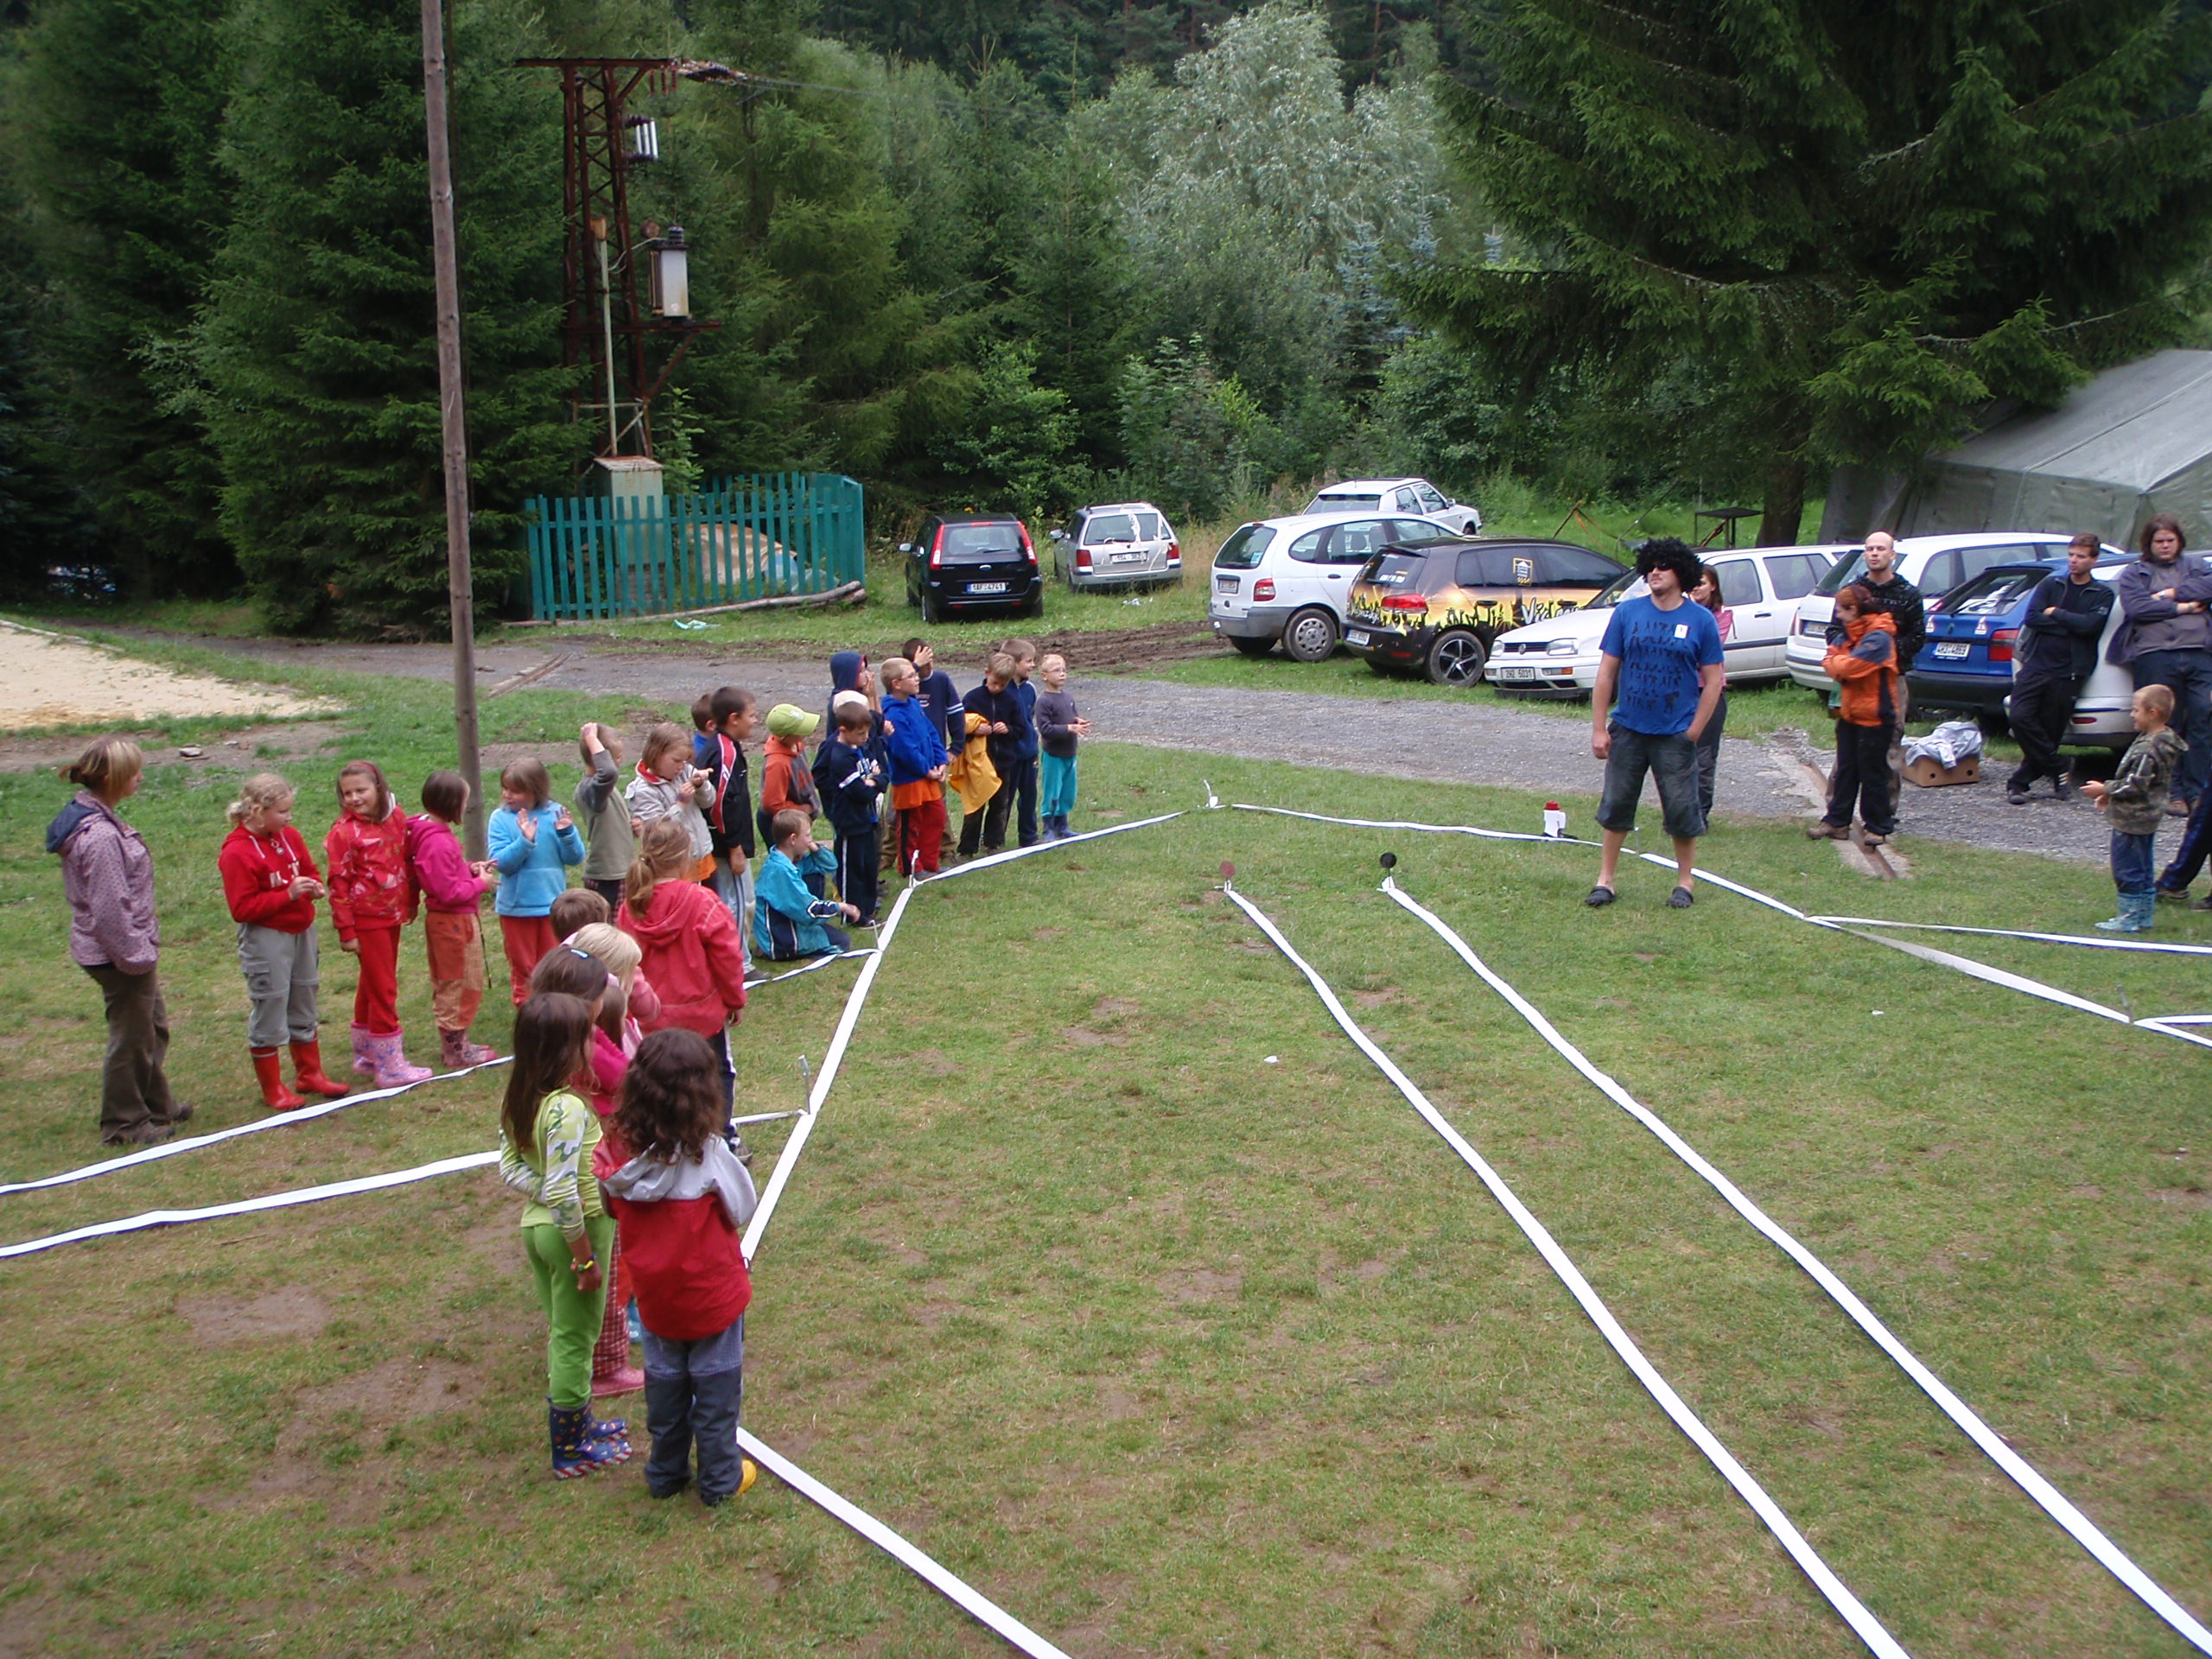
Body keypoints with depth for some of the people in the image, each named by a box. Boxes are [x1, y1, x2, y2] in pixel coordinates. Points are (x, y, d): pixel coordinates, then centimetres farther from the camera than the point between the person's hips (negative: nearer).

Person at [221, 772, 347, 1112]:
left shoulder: (289, 836, 4)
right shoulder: (237, 853, -18)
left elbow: (309, 868, 20)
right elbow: (242, 908, -19)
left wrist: (314, 886, -4)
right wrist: (288, 895, -25)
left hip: (301, 931, 8)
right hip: (266, 939, -8)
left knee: (304, 1005, 18)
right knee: (270, 1010, 0)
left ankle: (310, 1073, 31)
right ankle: (271, 1088, 12)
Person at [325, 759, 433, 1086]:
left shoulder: (395, 818, 3)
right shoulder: (343, 832, -14)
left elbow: (406, 862, 15)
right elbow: (338, 885, -13)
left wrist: (412, 901, 14)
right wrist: (346, 932, -14)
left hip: (392, 915, 7)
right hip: (367, 920, -6)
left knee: (372, 985, 18)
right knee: (383, 989, -3)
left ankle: (366, 1056, 30)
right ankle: (390, 1066, 3)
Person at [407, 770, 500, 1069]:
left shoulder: (431, 834, 7)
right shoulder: (440, 843, -25)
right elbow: (449, 892, -25)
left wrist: (470, 868, 3)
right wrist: (480, 883, -12)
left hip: (441, 919, 11)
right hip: (454, 921, -11)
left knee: (446, 986, 18)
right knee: (462, 985, 1)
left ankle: (454, 1044, 29)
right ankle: (456, 1050, 10)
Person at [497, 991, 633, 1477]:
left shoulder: (516, 1100, -2)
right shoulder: (567, 1109, -27)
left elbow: (510, 1169, 2)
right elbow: (563, 1194, -28)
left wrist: (544, 1191, -6)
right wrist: (586, 1257, -20)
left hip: (535, 1224, 8)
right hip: (574, 1229, -8)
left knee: (562, 1334, 23)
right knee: (575, 1341, 8)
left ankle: (577, 1424, 39)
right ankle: (572, 1450, 22)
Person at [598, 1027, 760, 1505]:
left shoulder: (619, 1150, -15)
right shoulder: (707, 1154, -26)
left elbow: (614, 1210, -2)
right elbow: (742, 1209, -14)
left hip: (654, 1297, 4)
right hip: (712, 1295, -4)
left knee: (664, 1384, 21)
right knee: (715, 1387, 14)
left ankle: (665, 1474, 36)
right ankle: (720, 1479, 27)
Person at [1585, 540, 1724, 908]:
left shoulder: (1701, 621, -3)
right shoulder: (1627, 612, 1)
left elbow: (1713, 681, 0)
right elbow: (1607, 672, 2)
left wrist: (1694, 731, -6)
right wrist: (1599, 727, -2)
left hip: (1676, 735, -2)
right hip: (1628, 729, 2)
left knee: (1682, 809, 5)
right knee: (1615, 805, 8)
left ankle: (1685, 881, 21)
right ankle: (1605, 880, 19)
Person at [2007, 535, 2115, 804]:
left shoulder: (2102, 595, 8)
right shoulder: (2050, 585, 14)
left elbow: (2090, 625, -11)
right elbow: (2031, 618, -1)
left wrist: (2055, 614, -3)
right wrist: (2072, 624, -6)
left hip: (2067, 673, -1)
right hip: (2036, 664, 2)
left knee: (2050, 731, -2)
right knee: (2020, 717, -17)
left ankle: (2019, 782, 9)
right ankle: (2057, 772, -3)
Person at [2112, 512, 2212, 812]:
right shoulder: (2135, 573, 14)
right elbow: (2135, 607, -5)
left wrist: (2173, 593, -6)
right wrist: (2180, 607, -5)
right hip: (2155, 656, -2)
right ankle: (2173, 793, 2)